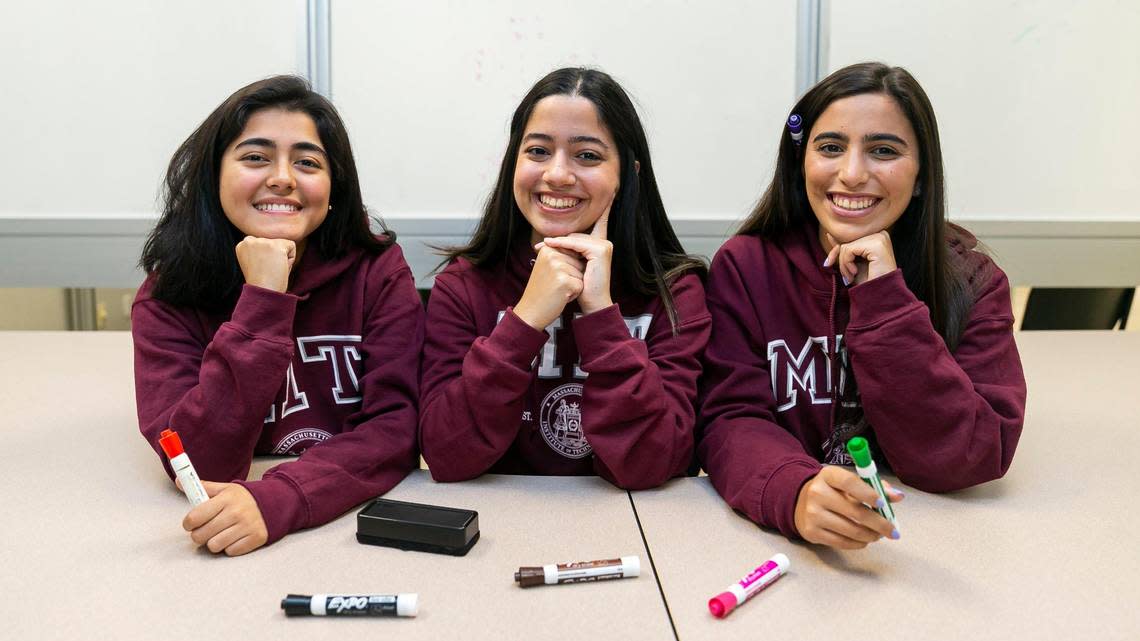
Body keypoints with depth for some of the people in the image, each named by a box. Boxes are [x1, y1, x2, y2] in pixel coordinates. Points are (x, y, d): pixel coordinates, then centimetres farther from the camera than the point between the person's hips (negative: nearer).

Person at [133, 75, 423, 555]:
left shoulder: (377, 270, -5)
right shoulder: (168, 298, -4)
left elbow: (398, 426, -12)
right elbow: (199, 467, -14)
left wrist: (275, 501, -26)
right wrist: (263, 300, -20)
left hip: (363, 523, 0)